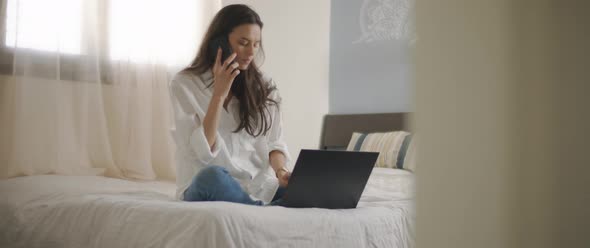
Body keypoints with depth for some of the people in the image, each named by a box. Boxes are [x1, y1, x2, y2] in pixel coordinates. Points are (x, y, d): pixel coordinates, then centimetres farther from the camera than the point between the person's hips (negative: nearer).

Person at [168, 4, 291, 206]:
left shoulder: (264, 86, 9)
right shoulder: (185, 84, -3)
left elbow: (273, 143, 6)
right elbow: (201, 153, -12)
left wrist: (280, 172, -16)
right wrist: (220, 94, -15)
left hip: (257, 185, 2)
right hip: (204, 187, -2)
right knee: (213, 175, -38)